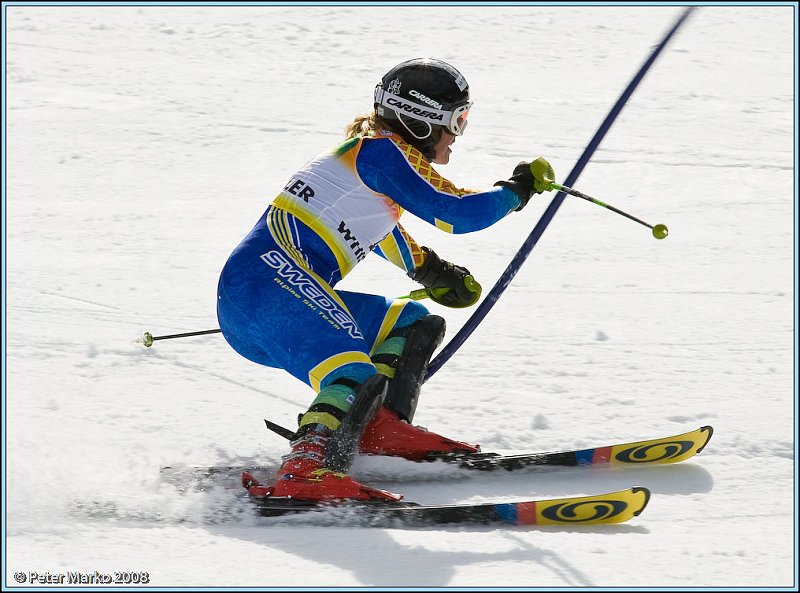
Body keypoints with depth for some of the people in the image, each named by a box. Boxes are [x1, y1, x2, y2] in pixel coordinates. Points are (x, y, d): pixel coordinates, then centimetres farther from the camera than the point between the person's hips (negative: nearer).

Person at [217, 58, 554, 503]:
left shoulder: (375, 154, 25)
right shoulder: (382, 150, -4)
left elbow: (378, 225, 47)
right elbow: (457, 212, -8)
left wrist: (428, 269, 49)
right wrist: (519, 189, 7)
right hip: (266, 281, -10)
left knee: (416, 325, 17)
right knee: (359, 378, -30)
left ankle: (383, 428, 0)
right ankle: (305, 474, -46)